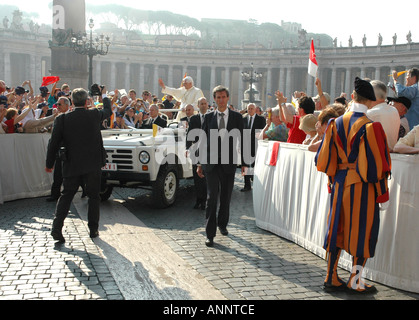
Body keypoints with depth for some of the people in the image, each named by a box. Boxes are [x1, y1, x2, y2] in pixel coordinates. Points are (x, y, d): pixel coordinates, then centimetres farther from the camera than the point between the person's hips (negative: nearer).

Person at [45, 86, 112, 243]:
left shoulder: (62, 119, -6)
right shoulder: (95, 115, -6)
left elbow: (54, 143, -3)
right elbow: (108, 111, 17)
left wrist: (49, 164, 8)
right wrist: (104, 96, 36)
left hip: (72, 165, 1)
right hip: (93, 164, 0)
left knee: (66, 195, 11)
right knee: (94, 196, 12)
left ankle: (57, 227, -1)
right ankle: (93, 229, 16)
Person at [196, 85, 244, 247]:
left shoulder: (237, 117, 4)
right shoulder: (208, 117, 5)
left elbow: (241, 141, 4)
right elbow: (202, 141, 7)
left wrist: (243, 162, -1)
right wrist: (200, 163, 4)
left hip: (229, 162, 1)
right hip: (211, 162, -1)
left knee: (226, 197, 13)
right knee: (212, 196, -6)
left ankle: (222, 224, 36)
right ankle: (210, 233, 0)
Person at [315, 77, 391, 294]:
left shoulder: (336, 123, 0)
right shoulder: (371, 126, -14)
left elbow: (326, 159, 3)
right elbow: (377, 164, -13)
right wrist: (382, 194, -1)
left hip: (339, 184, 5)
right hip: (362, 187, -5)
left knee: (338, 228, 13)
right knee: (361, 231, 7)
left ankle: (331, 278, 20)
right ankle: (355, 281, 15)